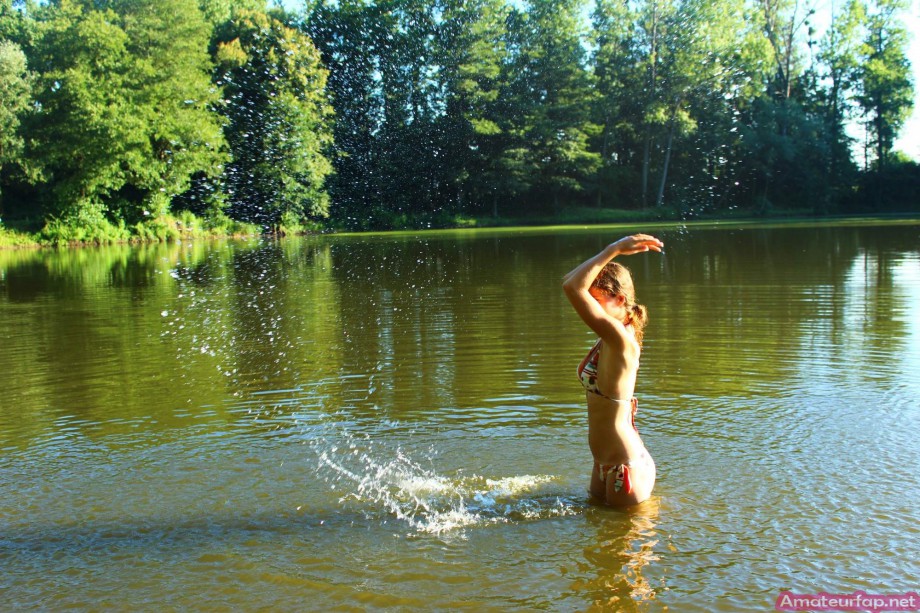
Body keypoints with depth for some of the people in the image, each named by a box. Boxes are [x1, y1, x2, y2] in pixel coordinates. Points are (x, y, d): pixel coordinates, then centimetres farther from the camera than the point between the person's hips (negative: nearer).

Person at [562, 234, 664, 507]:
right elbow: (572, 282, 11)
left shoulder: (621, 339, -25)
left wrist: (614, 249, -28)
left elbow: (572, 286, -33)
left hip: (625, 467, -10)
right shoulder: (609, 339, 1)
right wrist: (613, 250, 5)